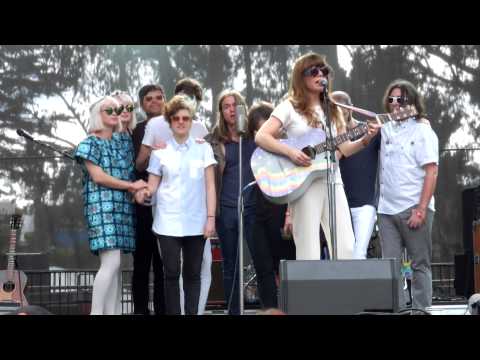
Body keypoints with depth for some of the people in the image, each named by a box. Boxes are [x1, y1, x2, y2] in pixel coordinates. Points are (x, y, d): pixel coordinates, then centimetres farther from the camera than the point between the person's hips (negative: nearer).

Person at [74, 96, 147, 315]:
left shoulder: (120, 144, 19)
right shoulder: (91, 143, 0)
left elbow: (130, 172, 20)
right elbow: (98, 177, -9)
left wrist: (135, 188, -3)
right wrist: (131, 185, -7)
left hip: (122, 208, 7)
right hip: (102, 207, -7)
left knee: (113, 265, 3)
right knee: (111, 263, -16)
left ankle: (112, 312, 3)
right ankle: (96, 312, -12)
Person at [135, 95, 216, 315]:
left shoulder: (203, 148, 6)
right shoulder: (160, 151, 7)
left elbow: (210, 186, 3)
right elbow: (153, 185, 6)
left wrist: (211, 218, -4)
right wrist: (145, 193, -18)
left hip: (196, 222, 0)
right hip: (168, 222, 0)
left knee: (192, 274, 4)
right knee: (172, 273, -2)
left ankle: (192, 313, 9)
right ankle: (173, 313, 3)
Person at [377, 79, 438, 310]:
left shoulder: (422, 130, -1)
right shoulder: (385, 129, 12)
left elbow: (431, 172, -8)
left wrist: (421, 210, -16)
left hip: (414, 209, -4)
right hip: (387, 209, 5)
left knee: (420, 265, 2)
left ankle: (421, 310, 8)